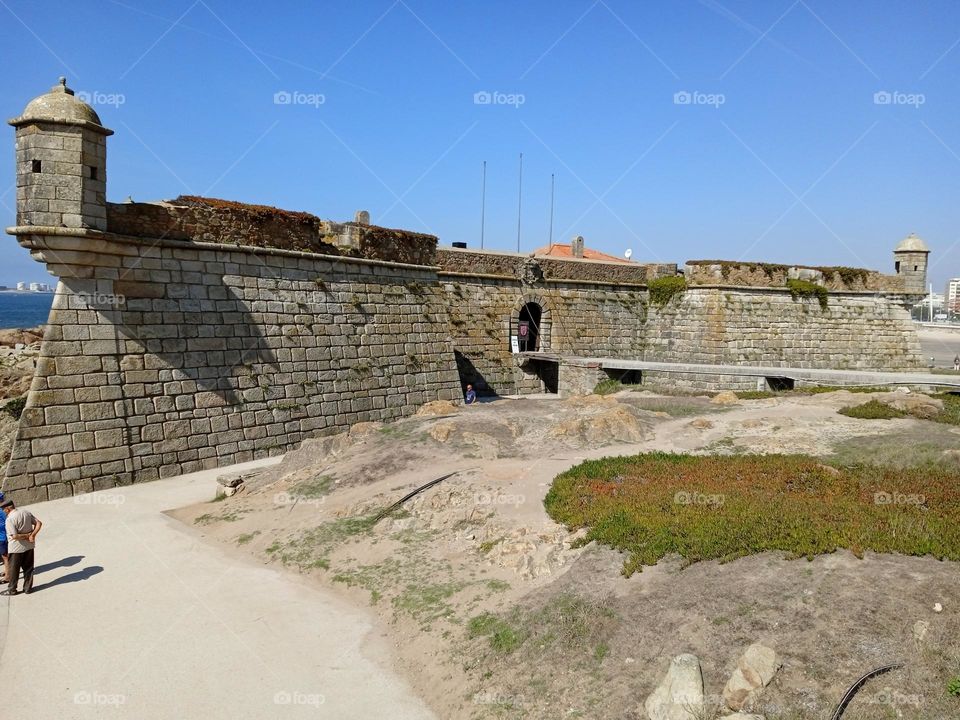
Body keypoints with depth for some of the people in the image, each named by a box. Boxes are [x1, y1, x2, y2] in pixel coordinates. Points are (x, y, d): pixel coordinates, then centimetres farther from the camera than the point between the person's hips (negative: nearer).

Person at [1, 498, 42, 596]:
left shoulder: (10, 519, -21)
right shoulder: (26, 512, 0)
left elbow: (14, 536, -25)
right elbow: (39, 523, 2)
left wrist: (27, 536, -12)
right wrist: (32, 535, -6)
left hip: (16, 548, -6)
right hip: (29, 546, 6)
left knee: (14, 569, 10)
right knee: (28, 568, 14)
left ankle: (12, 589, 22)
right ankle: (28, 588, 21)